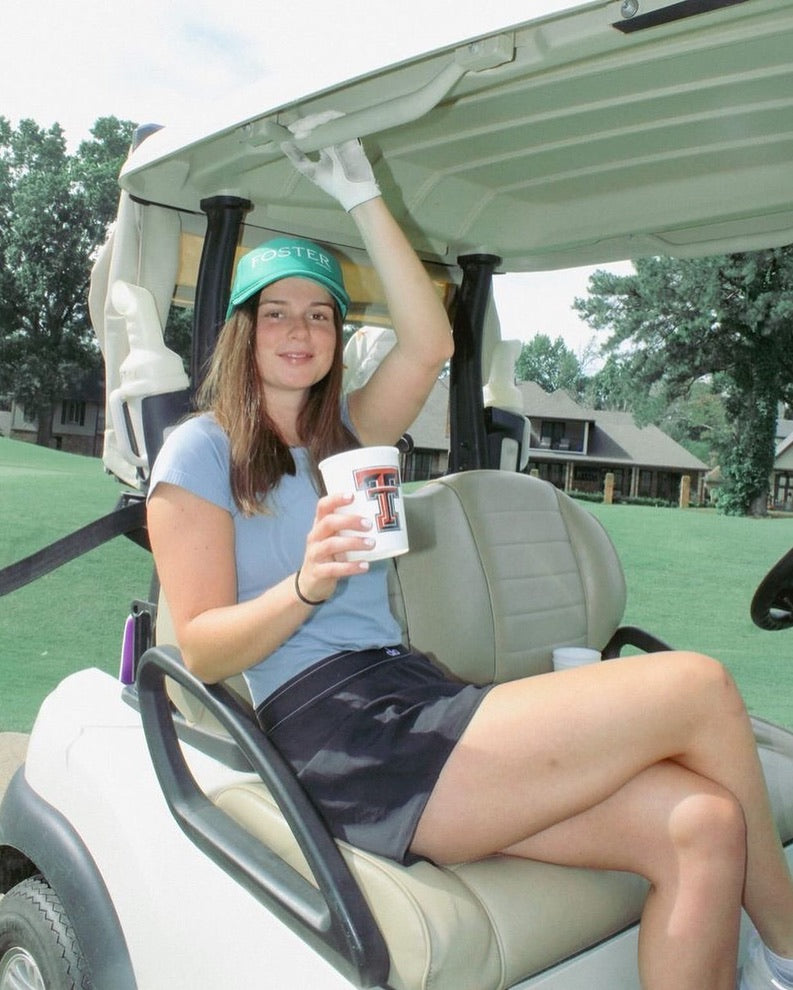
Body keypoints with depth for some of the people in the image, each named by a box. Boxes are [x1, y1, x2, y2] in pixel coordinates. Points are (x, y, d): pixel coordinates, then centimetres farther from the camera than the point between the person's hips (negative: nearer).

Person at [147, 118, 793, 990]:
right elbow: (202, 650, -3)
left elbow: (428, 344, 4)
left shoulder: (345, 433, 22)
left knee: (702, 826, -16)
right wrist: (305, 584, -21)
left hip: (417, 704, 6)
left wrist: (364, 200, 2)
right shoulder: (200, 450, 4)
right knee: (699, 685, -14)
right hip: (338, 742, -6)